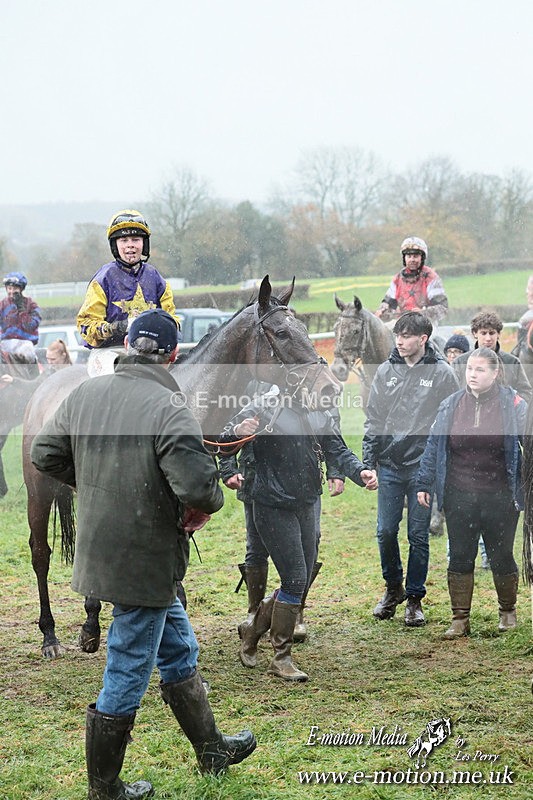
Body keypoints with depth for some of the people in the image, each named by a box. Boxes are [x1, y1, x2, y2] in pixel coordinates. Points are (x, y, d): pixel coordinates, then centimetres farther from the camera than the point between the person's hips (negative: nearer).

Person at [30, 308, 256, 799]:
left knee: (178, 651, 24)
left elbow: (45, 454, 9)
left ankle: (211, 749, 39)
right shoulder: (169, 409, -23)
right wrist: (209, 503, -8)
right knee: (127, 677, 6)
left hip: (99, 550, 8)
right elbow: (198, 486, -30)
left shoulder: (85, 394, 0)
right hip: (143, 561, -8)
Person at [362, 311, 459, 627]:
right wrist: (368, 463, 3)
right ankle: (393, 588, 26)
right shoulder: (386, 371, 5)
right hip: (390, 465, 3)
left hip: (423, 467, -3)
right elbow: (374, 419, 9)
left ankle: (415, 599, 15)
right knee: (386, 532, 5)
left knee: (419, 535, 3)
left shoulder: (442, 373, -3)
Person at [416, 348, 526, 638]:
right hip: (459, 497, 2)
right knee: (460, 558, 5)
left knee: (501, 557, 10)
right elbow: (434, 446, 8)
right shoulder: (451, 406, 3)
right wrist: (424, 484, 5)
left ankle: (508, 612, 30)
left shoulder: (513, 405, -5)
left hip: (500, 498, -2)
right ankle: (460, 618, 14)